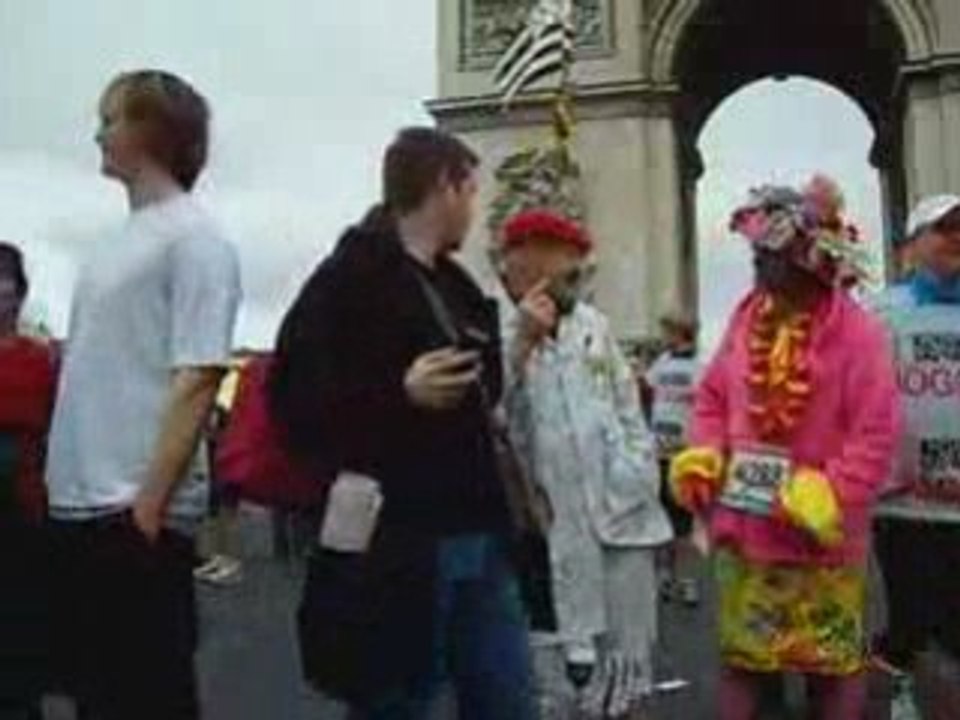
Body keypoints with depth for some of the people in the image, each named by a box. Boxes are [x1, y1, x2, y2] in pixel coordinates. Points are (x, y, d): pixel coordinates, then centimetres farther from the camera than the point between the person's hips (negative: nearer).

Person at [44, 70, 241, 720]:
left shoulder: (194, 239, -10)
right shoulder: (118, 244, 15)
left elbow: (197, 381, -17)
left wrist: (150, 500, -21)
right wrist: (60, 478, 15)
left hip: (136, 510, -8)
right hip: (79, 505, 9)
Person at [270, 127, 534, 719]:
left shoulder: (456, 286, 17)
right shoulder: (348, 278, -7)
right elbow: (295, 401, -14)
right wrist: (400, 394, -24)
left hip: (480, 540, 8)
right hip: (396, 548, -7)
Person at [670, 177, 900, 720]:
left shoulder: (857, 333, -14)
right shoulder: (746, 323, 5)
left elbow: (877, 434, -16)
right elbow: (714, 397, 13)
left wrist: (832, 495, -23)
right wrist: (705, 452, -3)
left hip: (819, 537, -5)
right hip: (746, 529, 5)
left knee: (834, 662, 12)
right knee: (742, 657, 16)